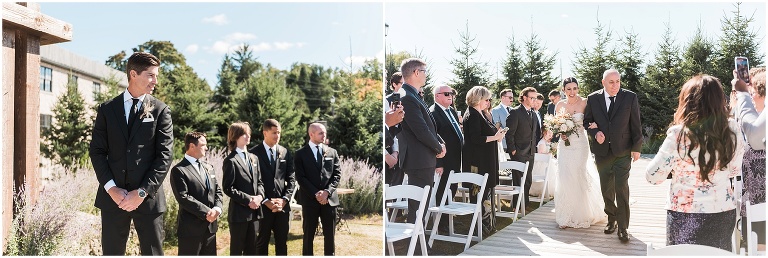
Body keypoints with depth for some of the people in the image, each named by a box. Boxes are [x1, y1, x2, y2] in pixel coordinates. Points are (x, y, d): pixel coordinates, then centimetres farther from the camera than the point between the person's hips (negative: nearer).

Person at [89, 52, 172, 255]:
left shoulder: (161, 110, 3)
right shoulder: (107, 109, 8)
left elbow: (164, 154, -4)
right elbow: (97, 151, 5)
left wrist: (142, 192, -11)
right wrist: (111, 188, -8)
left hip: (148, 197, -1)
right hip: (112, 196, 2)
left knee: (152, 252, 3)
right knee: (111, 252, 8)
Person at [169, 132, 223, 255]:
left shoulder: (208, 167, 15)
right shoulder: (179, 170, -10)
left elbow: (217, 191, 12)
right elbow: (183, 197, -18)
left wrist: (217, 208, -8)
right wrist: (206, 212, -19)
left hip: (210, 226, 7)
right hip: (191, 228, -7)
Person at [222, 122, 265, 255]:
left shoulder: (254, 158, 13)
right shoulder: (231, 160, -9)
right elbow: (228, 188, -13)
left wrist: (259, 196, -5)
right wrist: (248, 200, -16)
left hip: (254, 211, 6)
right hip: (239, 212, -6)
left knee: (251, 249, 13)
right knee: (237, 249, 5)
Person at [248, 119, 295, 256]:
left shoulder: (285, 152, 8)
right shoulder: (253, 153, -4)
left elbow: (291, 178, 7)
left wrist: (285, 199, -6)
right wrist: (265, 201, -12)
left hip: (282, 205, 3)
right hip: (262, 205, -3)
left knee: (282, 242, 11)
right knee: (261, 243, 7)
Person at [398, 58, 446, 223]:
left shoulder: (414, 96, 15)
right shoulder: (408, 98, -19)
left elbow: (429, 125, 19)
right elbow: (422, 131, -22)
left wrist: (440, 142, 3)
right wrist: (439, 147, -6)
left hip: (425, 160, 10)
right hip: (419, 160, -10)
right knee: (418, 204, -5)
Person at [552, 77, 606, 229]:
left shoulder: (584, 103, -4)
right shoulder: (559, 105, 5)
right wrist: (560, 133, -5)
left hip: (580, 145, -2)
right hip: (565, 146, 2)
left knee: (579, 179, 2)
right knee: (565, 180, 1)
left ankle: (581, 215, 19)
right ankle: (566, 217, 12)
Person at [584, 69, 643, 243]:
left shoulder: (630, 97, -4)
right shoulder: (593, 99, 0)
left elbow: (636, 124, -1)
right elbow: (587, 121, 8)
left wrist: (636, 148, -1)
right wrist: (595, 133, -12)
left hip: (622, 151, -2)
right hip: (602, 150, 2)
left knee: (621, 188, -6)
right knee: (606, 189, 12)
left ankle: (623, 227, 1)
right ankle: (611, 219, 29)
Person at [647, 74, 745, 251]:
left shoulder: (679, 134, -19)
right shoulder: (732, 130, -6)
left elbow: (653, 176, -12)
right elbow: (734, 170, 9)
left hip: (686, 215, -4)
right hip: (724, 213, 4)